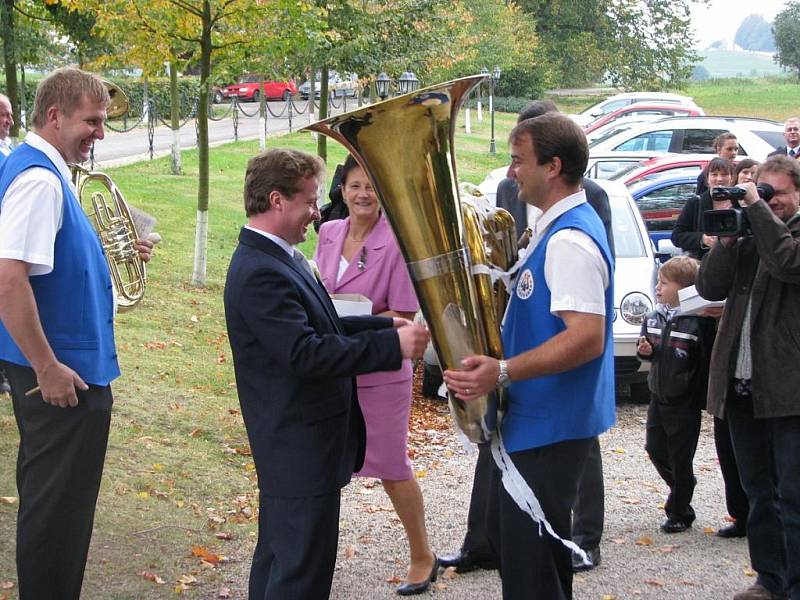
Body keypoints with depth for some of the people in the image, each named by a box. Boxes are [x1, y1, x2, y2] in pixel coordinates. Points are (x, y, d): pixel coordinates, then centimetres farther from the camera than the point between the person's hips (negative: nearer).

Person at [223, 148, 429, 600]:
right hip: (301, 448, -11)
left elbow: (317, 327, 18)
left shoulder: (277, 257, 11)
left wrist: (384, 325, 8)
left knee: (279, 562, 20)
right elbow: (307, 354, -29)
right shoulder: (260, 273, -23)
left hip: (291, 445, 11)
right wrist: (392, 345, -27)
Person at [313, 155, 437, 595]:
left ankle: (422, 557, 22)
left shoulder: (396, 242, -15)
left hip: (379, 370, -5)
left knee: (391, 467, 5)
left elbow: (404, 315, -14)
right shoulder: (328, 233, 2)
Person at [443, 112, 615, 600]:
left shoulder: (570, 239, -22)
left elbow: (587, 337, -31)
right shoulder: (559, 228, 12)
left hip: (550, 429, -11)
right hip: (532, 420, 11)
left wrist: (502, 373, -36)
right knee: (509, 539, 22)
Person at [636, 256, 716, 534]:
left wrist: (702, 397, -16)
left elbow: (708, 360, -13)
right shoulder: (654, 318, 4)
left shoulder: (699, 321, -17)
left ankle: (679, 513, 16)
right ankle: (682, 486, 40)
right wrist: (645, 351, -5)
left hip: (685, 402, -7)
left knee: (680, 458, 3)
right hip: (658, 397, 7)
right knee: (655, 449, 14)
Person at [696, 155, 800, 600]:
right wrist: (729, 236, -6)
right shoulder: (749, 237, 14)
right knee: (760, 492, 15)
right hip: (742, 384, 7)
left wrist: (758, 208, -14)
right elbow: (710, 287, 5)